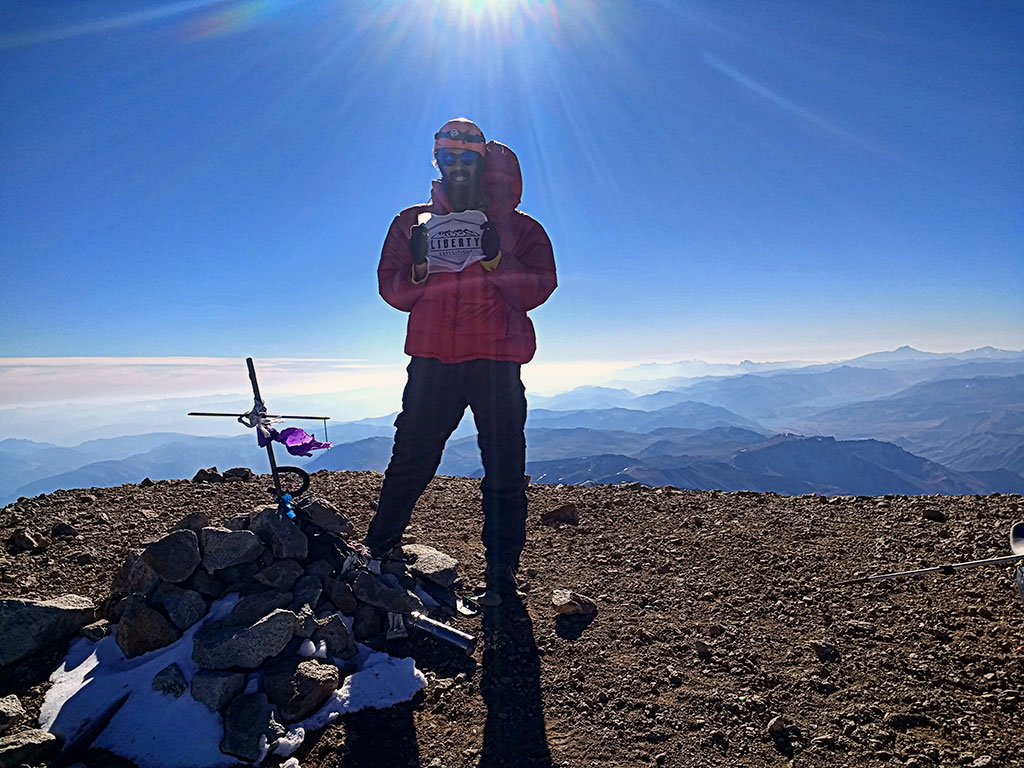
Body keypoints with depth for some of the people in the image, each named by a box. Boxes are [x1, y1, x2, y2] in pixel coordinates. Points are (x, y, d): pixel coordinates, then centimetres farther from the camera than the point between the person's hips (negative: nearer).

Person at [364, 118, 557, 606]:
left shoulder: (517, 227, 12)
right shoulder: (413, 223, 16)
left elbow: (537, 291, 1)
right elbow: (392, 291, 9)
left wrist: (495, 258, -13)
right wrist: (420, 265, -10)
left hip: (496, 362, 0)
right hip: (432, 359, 1)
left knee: (505, 473, 0)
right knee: (409, 463, 2)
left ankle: (501, 576, 10)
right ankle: (376, 554, 19)